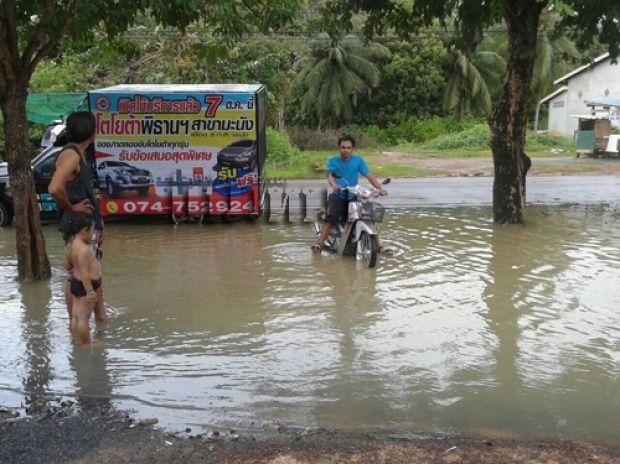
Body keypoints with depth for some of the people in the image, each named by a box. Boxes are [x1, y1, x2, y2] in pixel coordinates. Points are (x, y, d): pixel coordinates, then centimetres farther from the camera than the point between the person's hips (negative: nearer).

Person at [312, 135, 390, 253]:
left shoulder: (358, 160, 3)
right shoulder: (332, 161, 0)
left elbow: (369, 175, -8)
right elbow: (330, 175, -19)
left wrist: (379, 188, -26)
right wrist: (334, 185, -44)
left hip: (353, 196, 2)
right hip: (338, 196, -2)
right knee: (330, 219, -24)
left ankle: (378, 246, -5)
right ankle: (319, 244, -28)